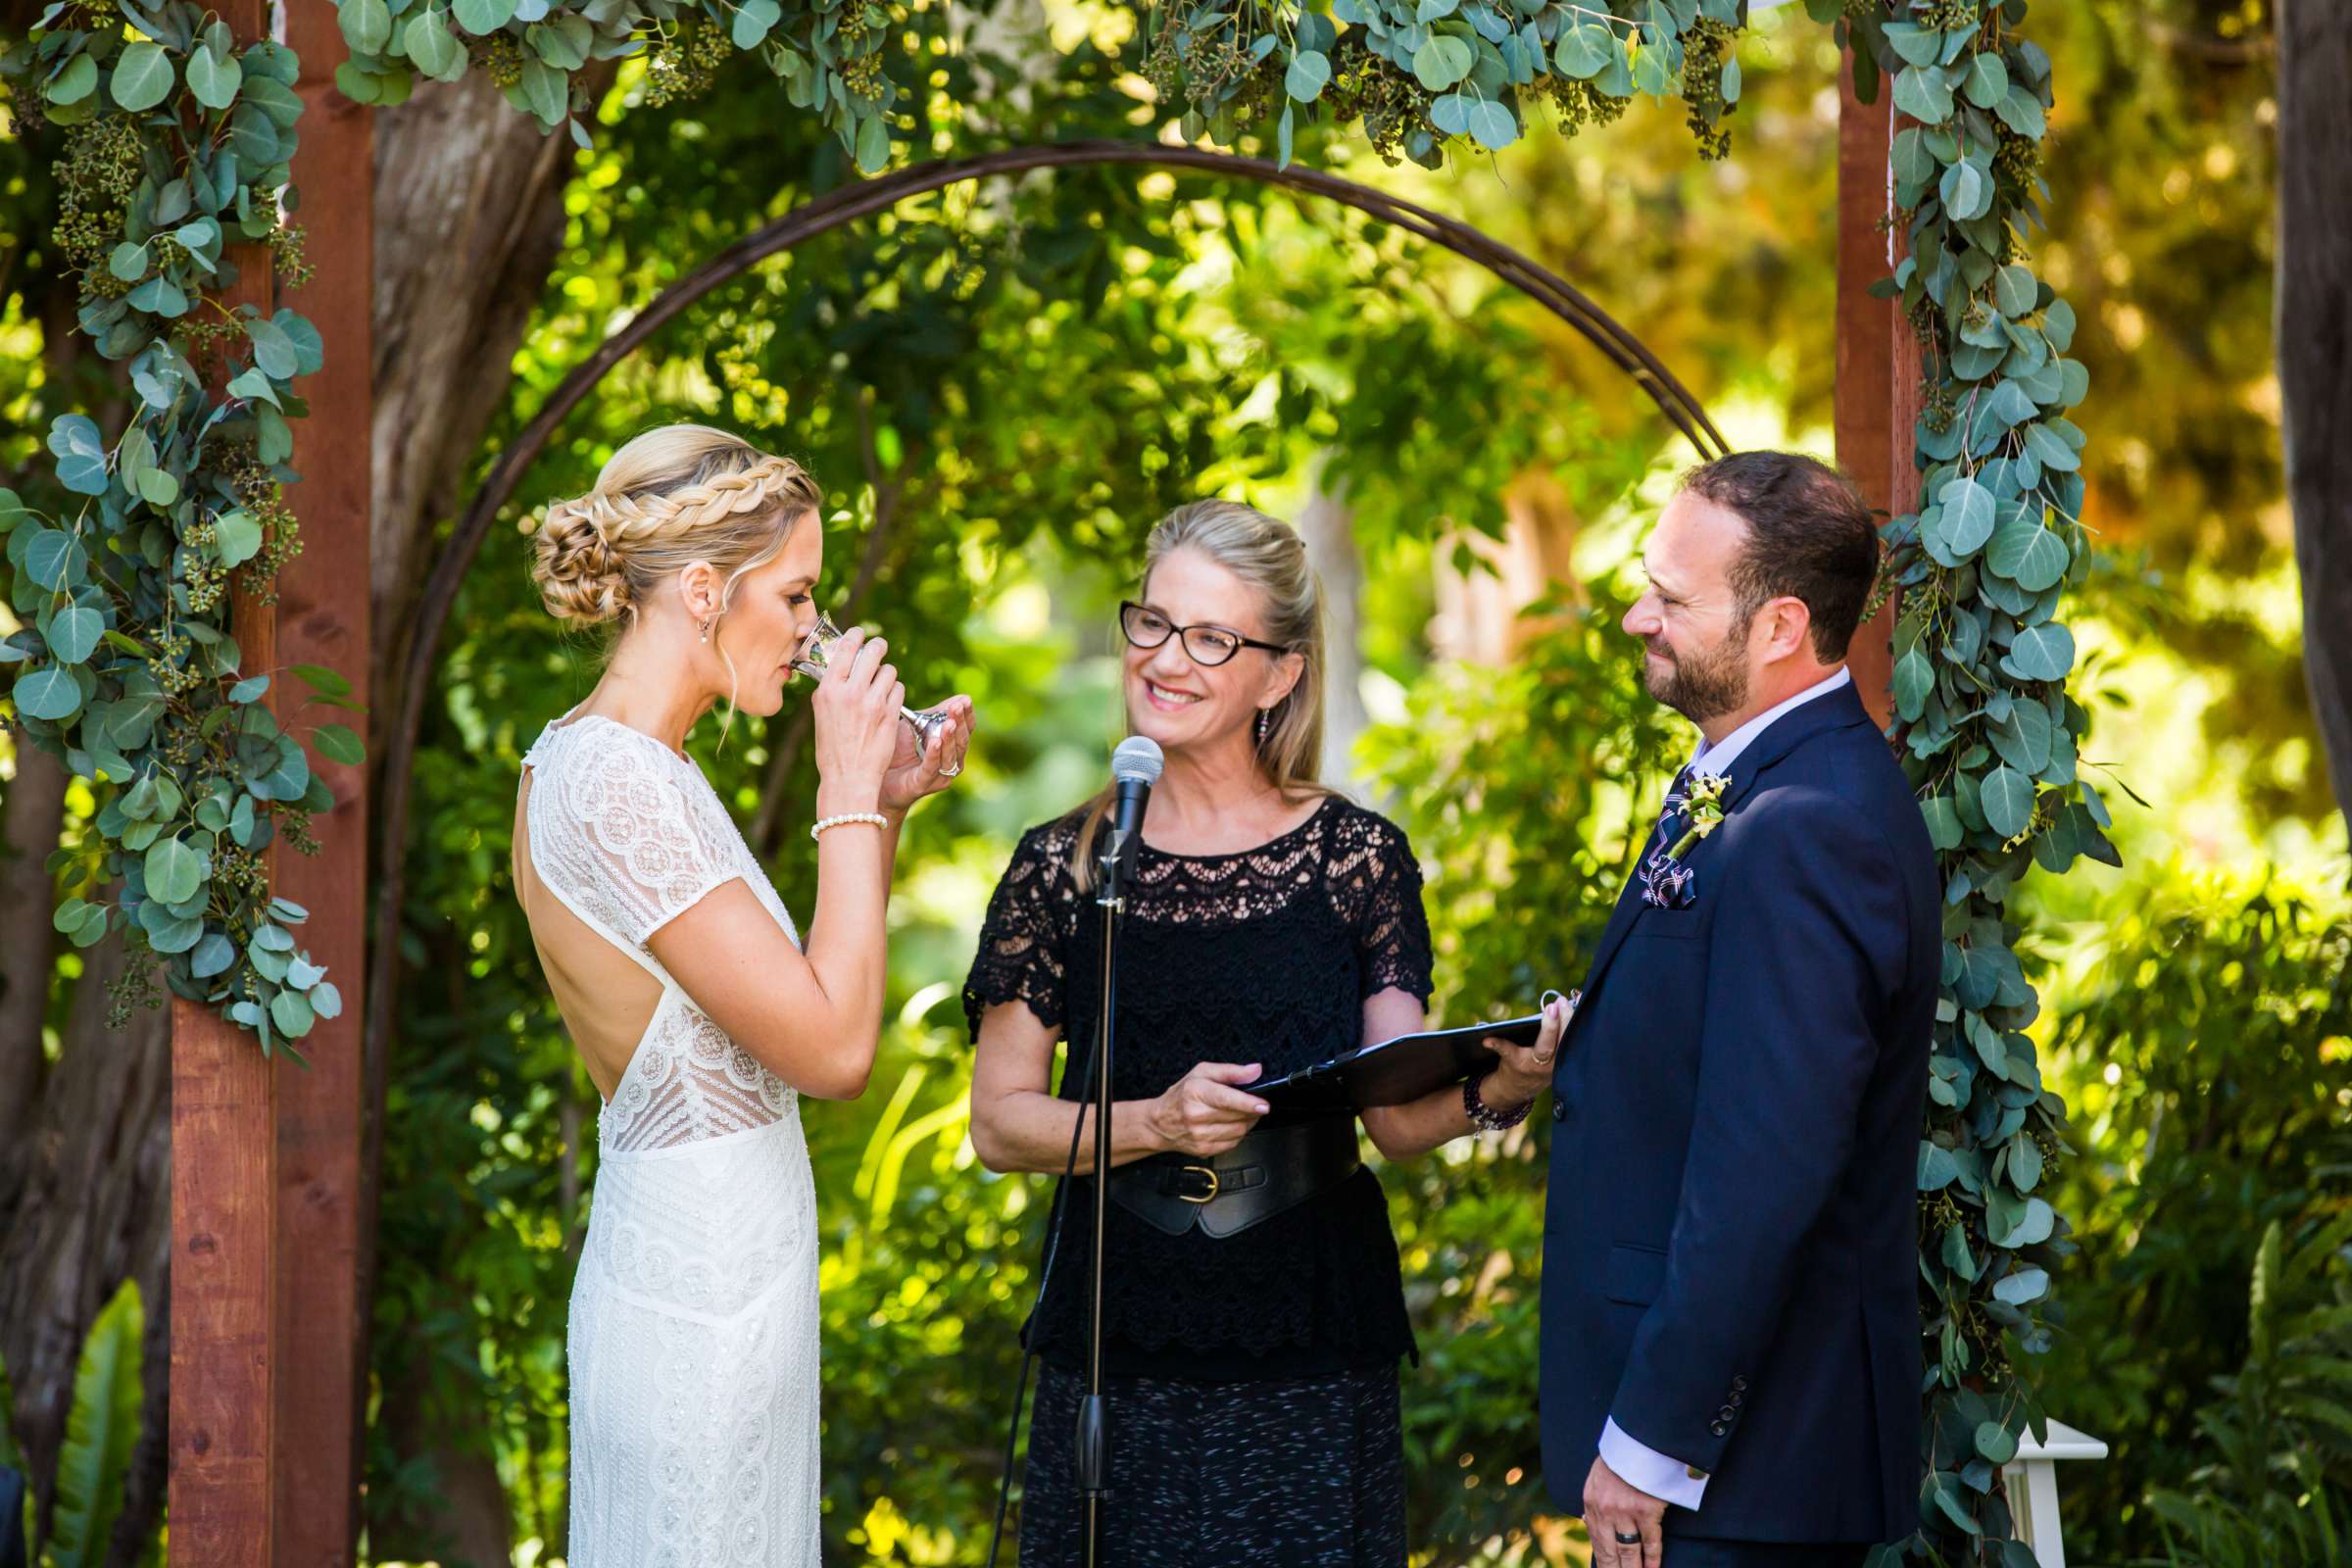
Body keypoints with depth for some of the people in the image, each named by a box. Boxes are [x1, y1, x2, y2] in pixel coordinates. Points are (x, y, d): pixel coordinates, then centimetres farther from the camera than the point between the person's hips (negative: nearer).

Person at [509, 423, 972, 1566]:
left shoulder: (602, 759, 12)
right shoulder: (615, 784, -19)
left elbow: (798, 1000, 17)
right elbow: (833, 1053, -20)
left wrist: (886, 806, 10)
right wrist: (848, 795, -13)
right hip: (705, 1294, -10)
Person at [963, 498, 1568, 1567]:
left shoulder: (1357, 857, 3)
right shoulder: (1062, 867, 4)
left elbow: (1397, 1119, -1)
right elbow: (999, 1124, 2)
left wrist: (1495, 1085, -22)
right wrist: (1158, 1123, -15)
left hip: (1311, 1354, 0)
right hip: (1120, 1354, 0)